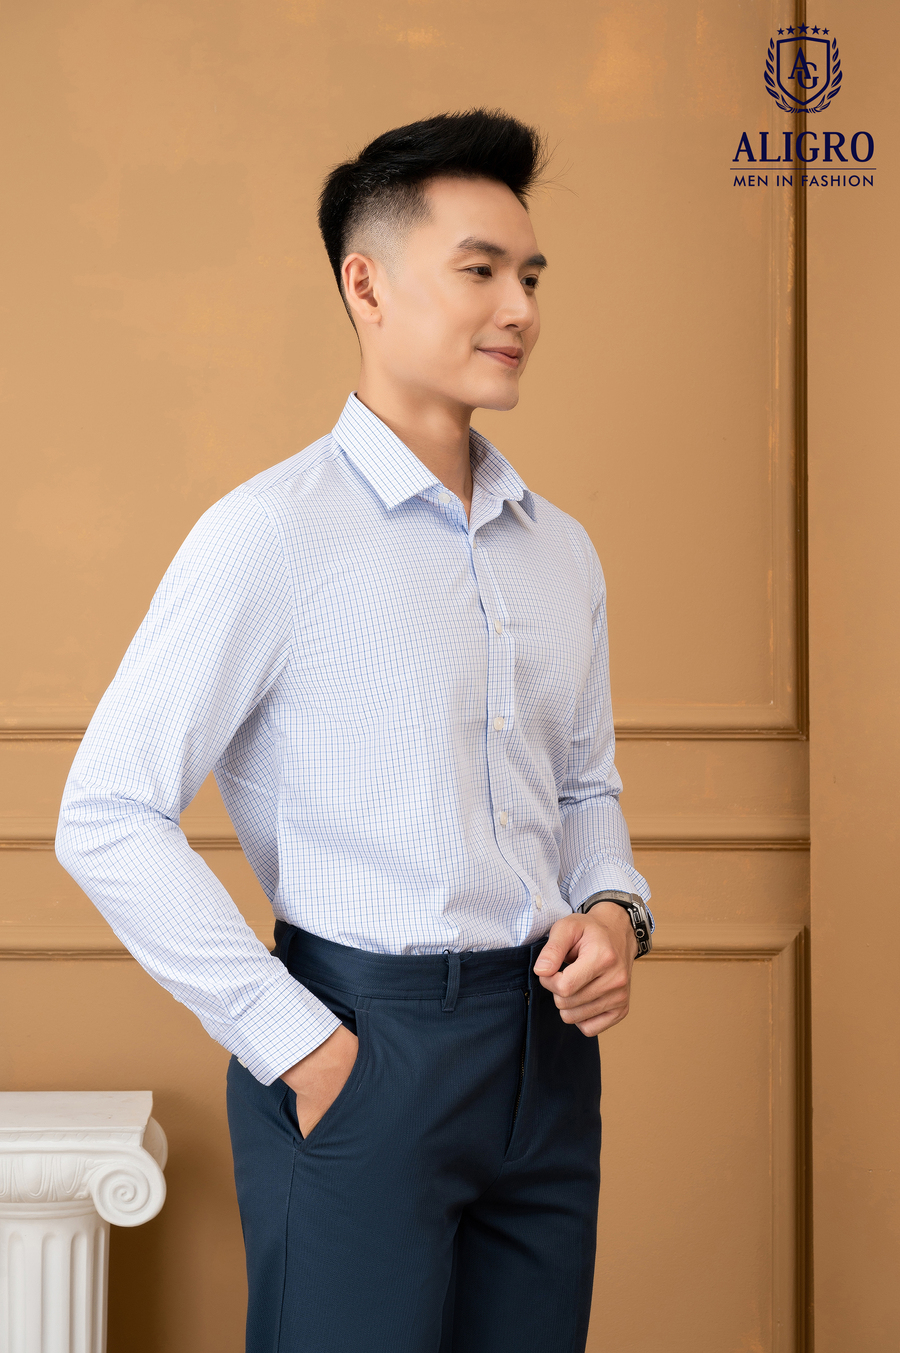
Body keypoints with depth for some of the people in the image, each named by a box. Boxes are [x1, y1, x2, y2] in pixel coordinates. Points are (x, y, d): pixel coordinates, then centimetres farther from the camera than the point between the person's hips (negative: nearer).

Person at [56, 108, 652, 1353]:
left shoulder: (561, 550, 11)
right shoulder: (274, 532, -10)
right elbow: (107, 818, -14)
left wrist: (614, 908, 1)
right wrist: (298, 1045, -14)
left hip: (547, 1050, 6)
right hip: (363, 1049, -6)